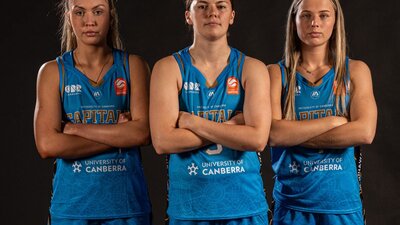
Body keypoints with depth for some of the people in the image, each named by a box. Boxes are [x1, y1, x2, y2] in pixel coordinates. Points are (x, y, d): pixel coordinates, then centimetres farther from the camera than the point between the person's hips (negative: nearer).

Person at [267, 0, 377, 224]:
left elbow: (365, 132, -12)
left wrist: (293, 134, -11)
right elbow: (273, 134, -14)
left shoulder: (356, 70, 3)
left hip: (342, 202, 1)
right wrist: (334, 121, -13)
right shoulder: (276, 73, 0)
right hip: (291, 203, -1)